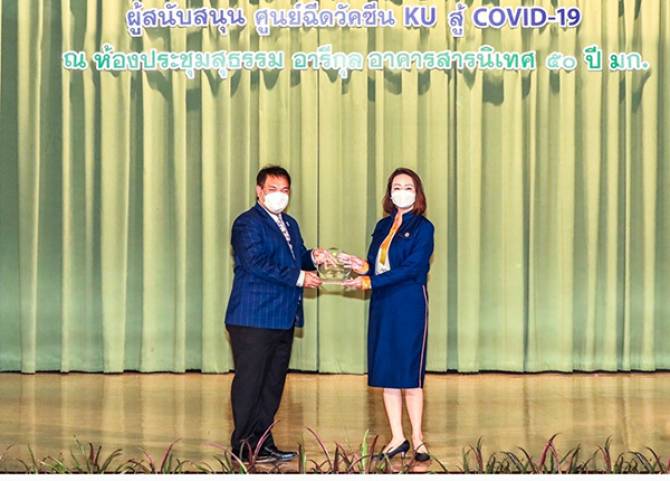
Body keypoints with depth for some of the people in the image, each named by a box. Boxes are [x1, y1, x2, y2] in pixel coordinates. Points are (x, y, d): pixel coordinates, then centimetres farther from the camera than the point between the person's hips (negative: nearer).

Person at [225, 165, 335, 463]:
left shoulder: (290, 224, 20)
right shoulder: (247, 223, -8)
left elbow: (297, 259, 24)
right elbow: (256, 263, -19)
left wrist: (313, 258, 1)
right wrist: (298, 277, -18)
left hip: (283, 319, 9)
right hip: (253, 319, -8)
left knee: (273, 384, 12)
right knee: (249, 383, -3)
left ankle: (263, 443, 20)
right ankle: (244, 447, 4)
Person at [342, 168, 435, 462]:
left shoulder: (423, 227, -4)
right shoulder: (383, 226, 13)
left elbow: (410, 269, -14)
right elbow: (375, 264, 13)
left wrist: (368, 282, -17)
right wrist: (362, 266, -11)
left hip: (410, 305, -6)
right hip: (382, 306, 6)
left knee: (409, 373, -2)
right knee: (385, 372, 6)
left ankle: (417, 438, 12)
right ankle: (397, 439, 16)